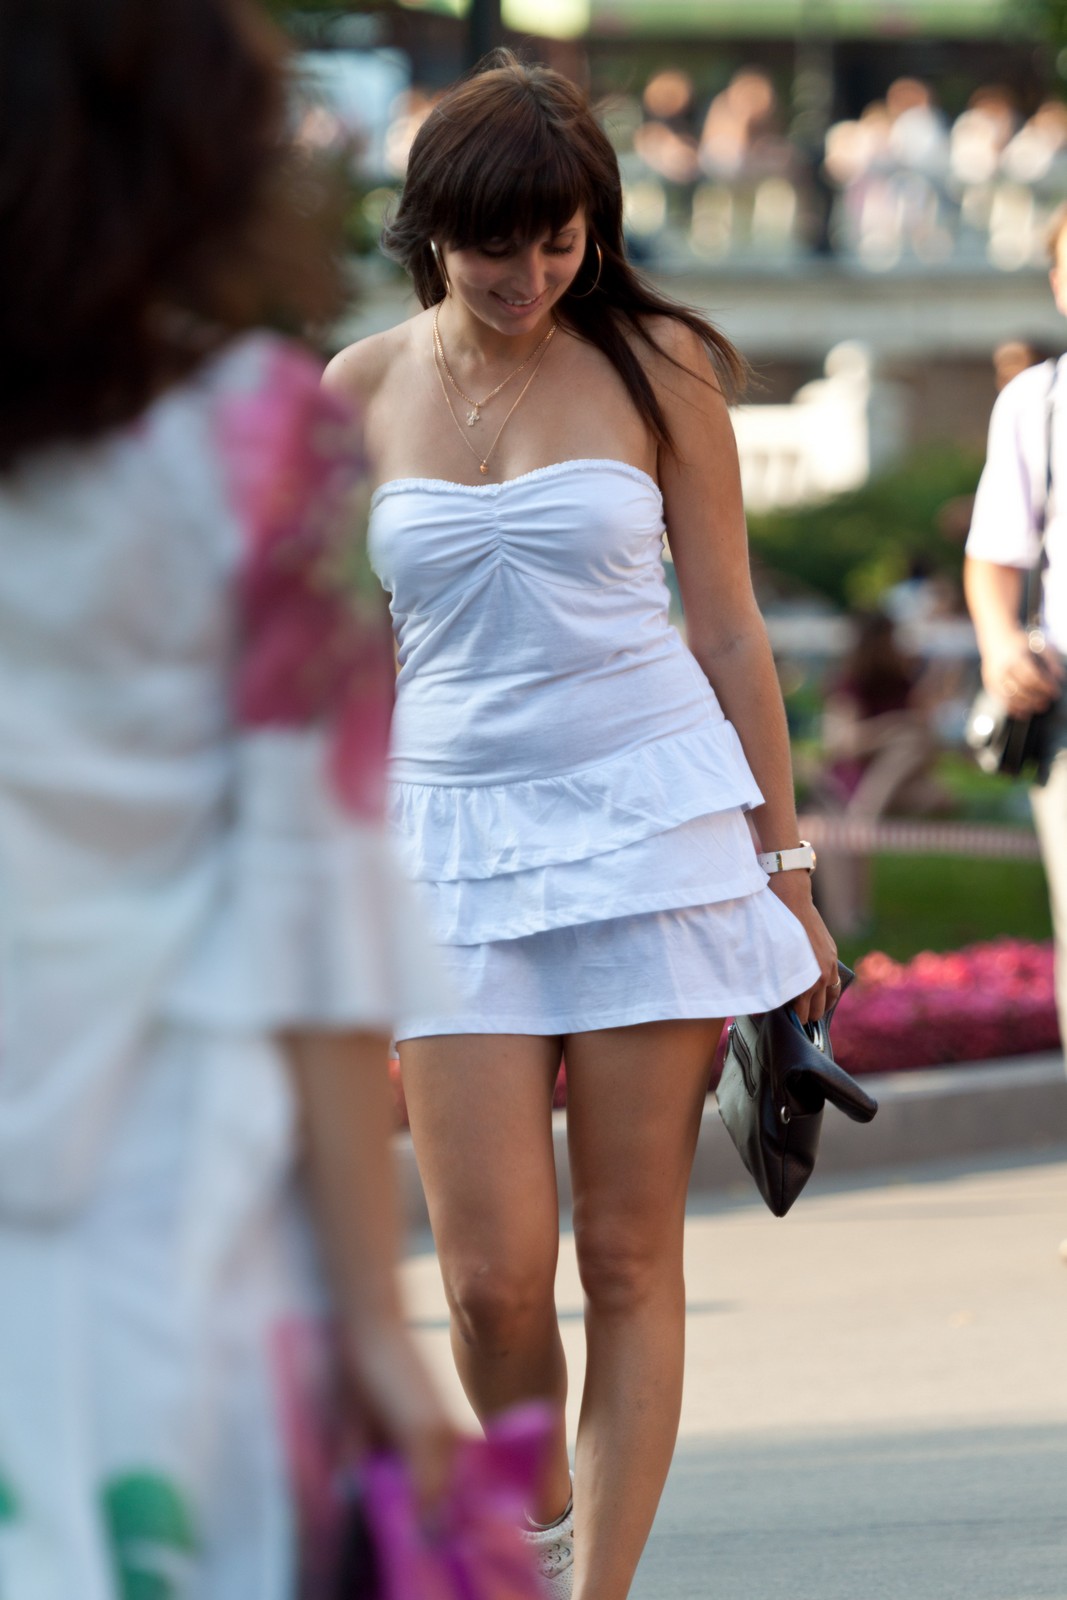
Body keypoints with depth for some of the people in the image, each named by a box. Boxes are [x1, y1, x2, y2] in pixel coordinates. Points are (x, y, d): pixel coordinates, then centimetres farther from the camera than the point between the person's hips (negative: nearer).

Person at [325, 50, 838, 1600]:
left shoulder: (655, 365, 2)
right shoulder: (362, 392, 6)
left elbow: (728, 626, 6)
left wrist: (785, 864, 6)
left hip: (652, 819, -1)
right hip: (453, 835, 1)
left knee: (629, 1258, -2)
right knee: (493, 1277, -5)